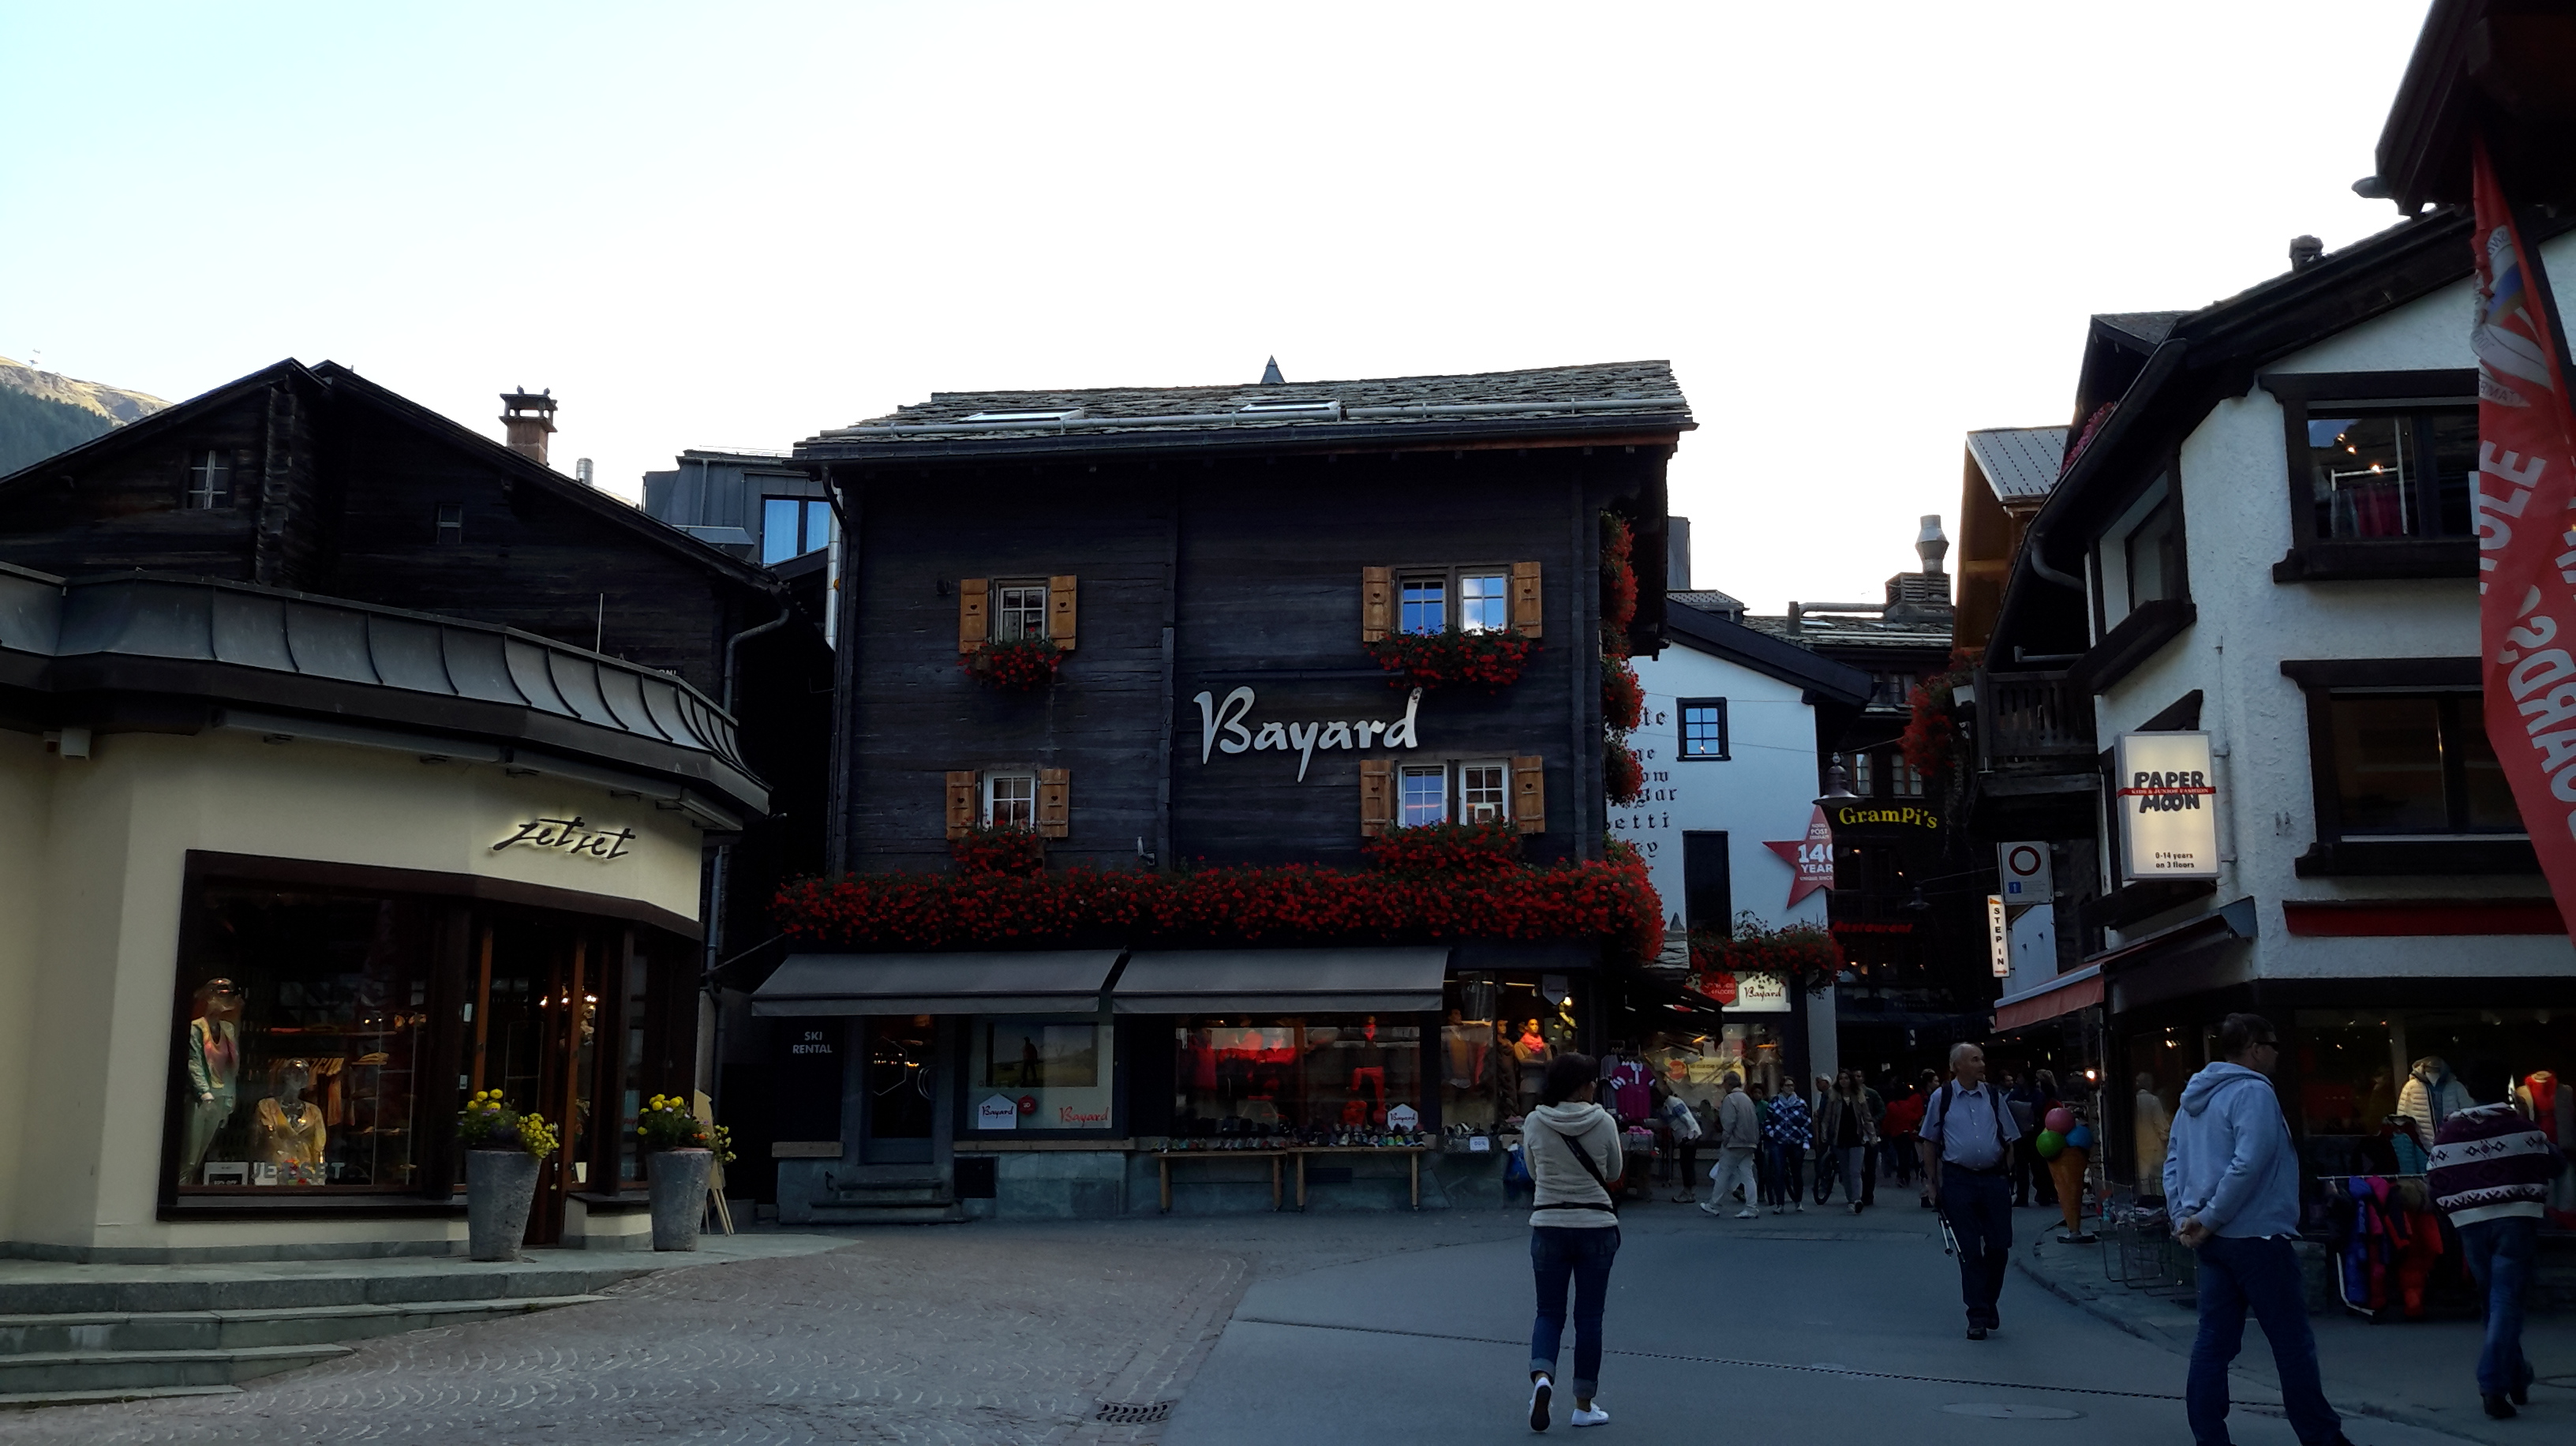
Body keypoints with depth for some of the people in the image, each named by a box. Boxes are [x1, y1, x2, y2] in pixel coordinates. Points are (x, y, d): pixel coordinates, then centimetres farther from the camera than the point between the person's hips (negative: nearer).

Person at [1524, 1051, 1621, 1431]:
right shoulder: (1604, 1123, -9)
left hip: (1548, 1225, 1)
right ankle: (1584, 1405, 16)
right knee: (1589, 1317, 10)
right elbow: (1614, 1173, 6)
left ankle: (1541, 1378, -14)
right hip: (1596, 1226, -1)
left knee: (1550, 1312, 12)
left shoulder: (1534, 1123, -5)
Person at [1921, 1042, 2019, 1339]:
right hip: (1959, 1180, -2)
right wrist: (1932, 1183, 3)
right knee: (1969, 1251, 0)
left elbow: (2009, 1140, 12)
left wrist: (2008, 1176, 6)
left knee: (1999, 1247, 4)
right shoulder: (1941, 1098, 1)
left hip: (1994, 1179, 2)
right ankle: (1977, 1316, 7)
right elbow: (1930, 1143, 6)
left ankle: (1989, 1302, 27)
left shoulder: (1994, 1096, 6)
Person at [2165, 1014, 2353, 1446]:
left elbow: (2173, 1161, 14)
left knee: (2214, 1341, 9)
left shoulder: (2194, 1096, 13)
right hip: (2256, 1236, -8)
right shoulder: (2252, 1092, -14)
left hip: (2213, 1240, 8)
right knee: (2293, 1342, 3)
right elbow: (2248, 1164, -24)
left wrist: (2184, 1215, 4)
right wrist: (2209, 1219, -18)